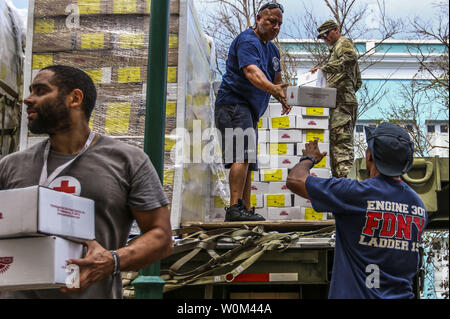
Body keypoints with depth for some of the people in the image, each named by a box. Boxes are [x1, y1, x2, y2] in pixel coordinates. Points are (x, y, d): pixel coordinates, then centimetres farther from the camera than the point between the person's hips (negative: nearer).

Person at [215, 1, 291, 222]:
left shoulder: (272, 49, 20)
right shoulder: (247, 40, -11)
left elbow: (277, 80, 28)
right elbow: (251, 72, -28)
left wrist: (283, 100, 6)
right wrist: (273, 89, -45)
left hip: (250, 111, 10)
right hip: (233, 103, -10)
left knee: (248, 163, 9)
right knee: (243, 154, -24)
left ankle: (245, 210, 12)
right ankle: (235, 208, -31)